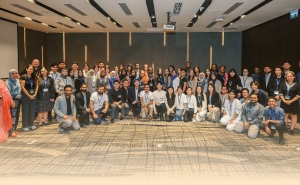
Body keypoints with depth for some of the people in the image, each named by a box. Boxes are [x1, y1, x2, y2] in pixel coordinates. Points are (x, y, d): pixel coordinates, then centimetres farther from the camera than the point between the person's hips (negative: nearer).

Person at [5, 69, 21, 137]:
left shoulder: (17, 81, 13)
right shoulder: (8, 82, -10)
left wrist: (20, 99, 14)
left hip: (18, 100, 7)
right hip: (12, 100, -7)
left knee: (17, 115, 10)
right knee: (13, 115, -8)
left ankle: (14, 129, 20)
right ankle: (12, 130, -4)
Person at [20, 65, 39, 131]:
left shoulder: (35, 77, 9)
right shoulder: (23, 77, -8)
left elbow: (37, 86, 8)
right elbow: (22, 87, -13)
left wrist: (35, 94, -5)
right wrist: (29, 95, -13)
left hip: (33, 95, 5)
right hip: (25, 96, -5)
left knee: (32, 110, 9)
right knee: (25, 111, 1)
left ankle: (31, 124, 20)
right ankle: (25, 126, 7)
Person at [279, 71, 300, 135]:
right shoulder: (283, 85, 6)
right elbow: (280, 93, 1)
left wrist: (291, 101, -17)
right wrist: (284, 100, -13)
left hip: (293, 103, -2)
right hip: (284, 102, 3)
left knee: (294, 116, 4)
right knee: (284, 115, 7)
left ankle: (292, 129, 9)